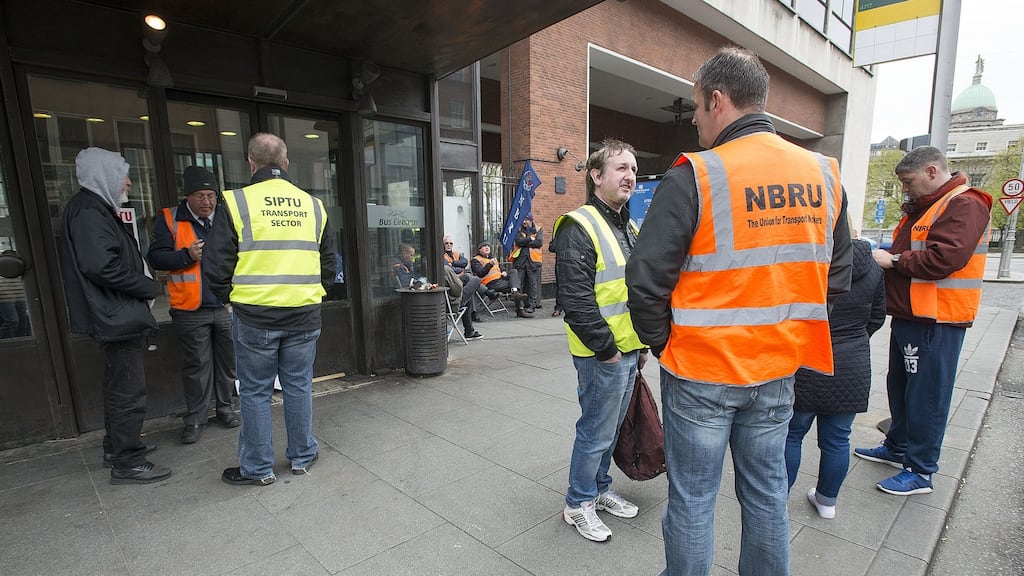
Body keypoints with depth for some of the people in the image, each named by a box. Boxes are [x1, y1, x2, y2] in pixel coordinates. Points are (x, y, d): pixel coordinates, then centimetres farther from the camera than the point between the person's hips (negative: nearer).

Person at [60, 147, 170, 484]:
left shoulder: (95, 209, 16)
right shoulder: (89, 211, -16)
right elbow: (102, 266, -26)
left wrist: (142, 286, 7)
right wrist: (149, 288, -15)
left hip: (116, 315, 11)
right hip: (116, 316, -11)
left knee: (118, 385, 21)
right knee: (129, 390, -3)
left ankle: (116, 447, 35)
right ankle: (127, 463, 8)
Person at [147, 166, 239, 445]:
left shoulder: (227, 217, 7)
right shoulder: (169, 219, 0)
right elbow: (155, 257, -4)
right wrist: (187, 256, -19)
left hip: (227, 306, 3)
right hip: (191, 310, -2)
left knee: (228, 361, 12)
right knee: (196, 366, 6)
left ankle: (225, 407, 29)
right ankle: (195, 417, 20)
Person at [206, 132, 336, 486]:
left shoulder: (238, 202, -5)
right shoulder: (312, 205, 6)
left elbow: (216, 264, -5)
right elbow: (329, 264, 11)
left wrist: (230, 298, 11)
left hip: (254, 315, -3)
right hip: (304, 314, 3)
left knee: (255, 391, 11)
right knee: (298, 385, 15)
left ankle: (258, 467, 23)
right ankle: (303, 457, 28)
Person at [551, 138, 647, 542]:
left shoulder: (629, 229, 14)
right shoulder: (579, 227, -16)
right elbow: (575, 298, -23)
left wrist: (642, 343, 18)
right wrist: (605, 348, -18)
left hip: (628, 351, 9)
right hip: (601, 355, -9)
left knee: (610, 428, 20)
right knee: (596, 431, 4)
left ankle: (600, 489, 39)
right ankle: (578, 505, 24)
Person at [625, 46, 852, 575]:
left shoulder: (695, 175, -16)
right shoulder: (823, 175, 3)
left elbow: (646, 279, -19)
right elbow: (836, 277, 9)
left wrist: (661, 343, -3)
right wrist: (786, 335, 15)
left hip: (701, 372, -5)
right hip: (778, 371, 6)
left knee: (692, 498, 12)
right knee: (766, 491, 22)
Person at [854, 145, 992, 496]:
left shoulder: (964, 205, -14)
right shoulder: (924, 207, 18)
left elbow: (943, 258, -26)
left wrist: (893, 260, -15)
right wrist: (885, 256, 0)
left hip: (935, 322, -10)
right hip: (909, 316, 10)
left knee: (926, 394, -2)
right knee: (900, 386, 19)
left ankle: (920, 472, 9)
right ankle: (897, 448, 34)